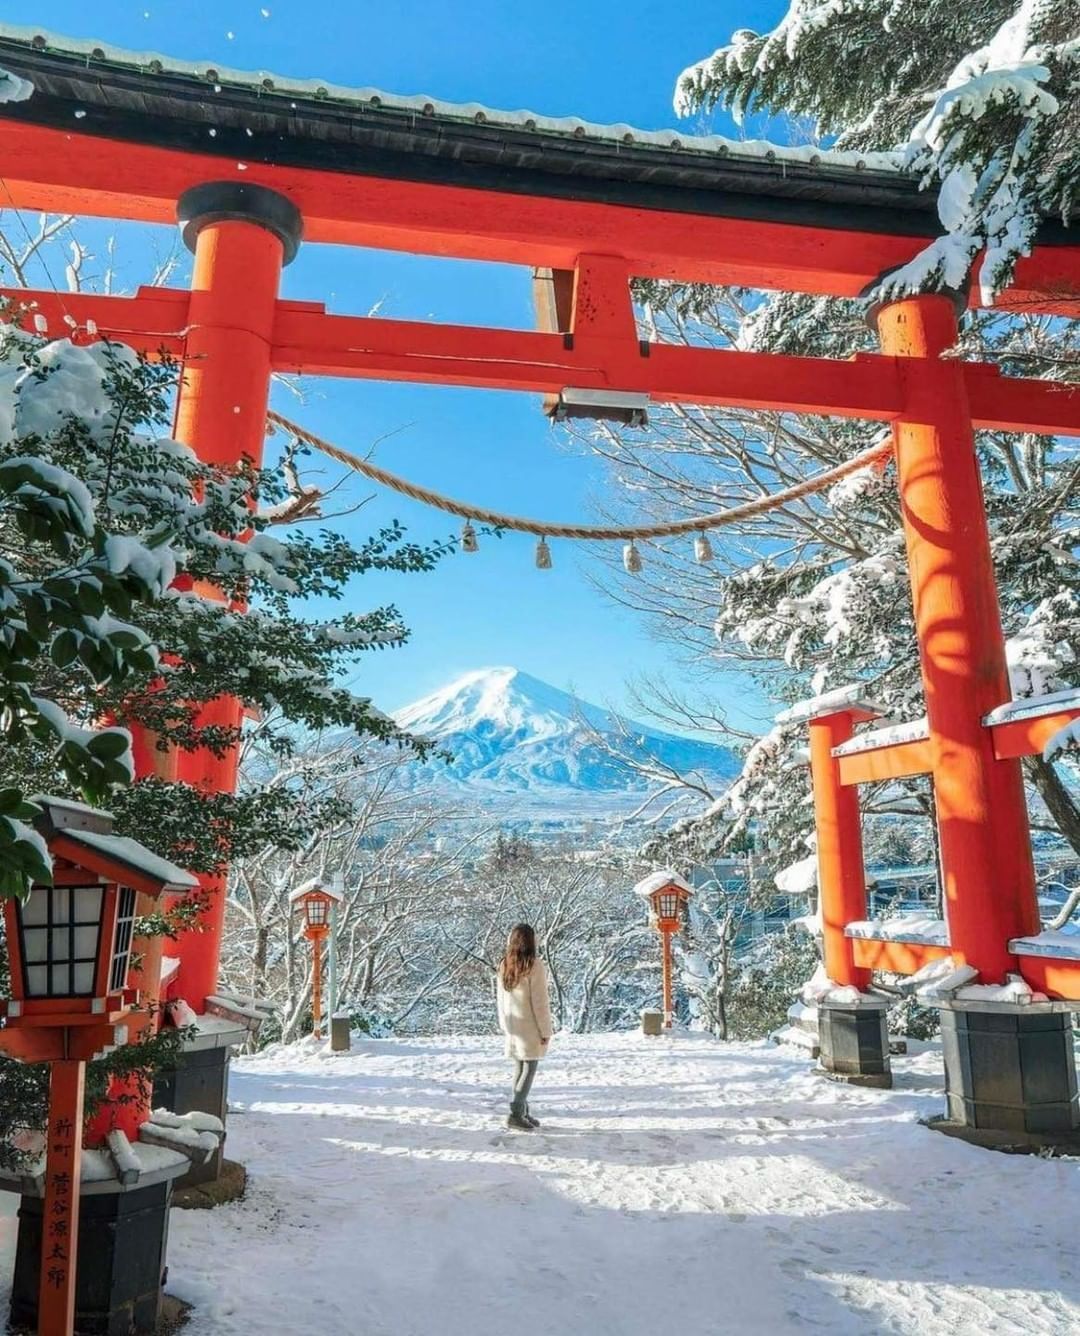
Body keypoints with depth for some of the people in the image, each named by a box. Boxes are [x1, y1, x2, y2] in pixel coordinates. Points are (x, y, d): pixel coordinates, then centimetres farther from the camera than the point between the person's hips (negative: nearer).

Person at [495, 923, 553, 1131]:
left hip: (512, 1026, 6)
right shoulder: (534, 966, -17)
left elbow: (500, 997, 10)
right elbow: (539, 1002, -15)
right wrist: (546, 1031, -8)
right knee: (529, 1069, 1)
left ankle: (522, 1112, 20)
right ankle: (516, 1113, -3)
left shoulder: (503, 965, 3)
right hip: (530, 1027, -6)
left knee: (520, 1069, 15)